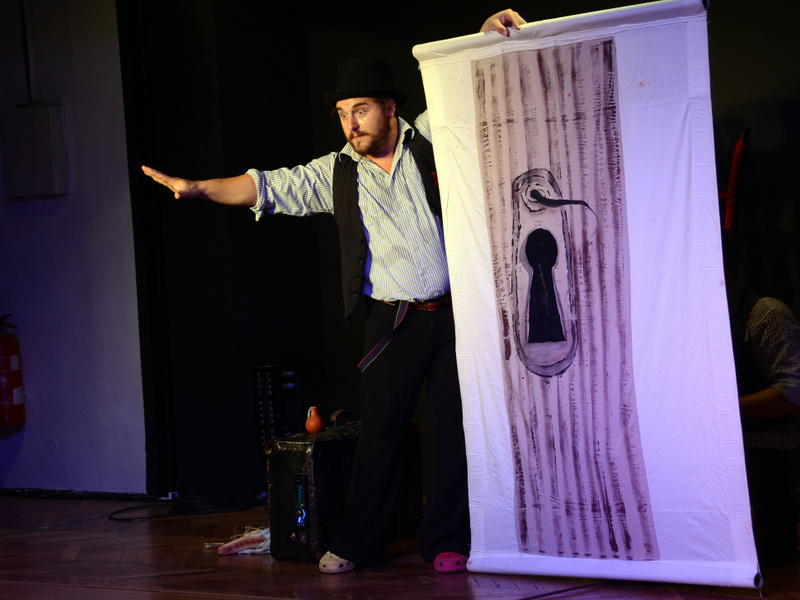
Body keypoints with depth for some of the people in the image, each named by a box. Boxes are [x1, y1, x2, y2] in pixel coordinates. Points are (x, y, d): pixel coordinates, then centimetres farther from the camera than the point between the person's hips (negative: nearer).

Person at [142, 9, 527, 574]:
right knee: (381, 429, 1)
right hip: (394, 323, 0)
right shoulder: (335, 174, 6)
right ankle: (358, 543, 13)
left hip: (455, 314, 0)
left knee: (456, 425, 2)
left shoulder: (432, 138, 5)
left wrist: (486, 36, -10)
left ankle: (447, 542, 13)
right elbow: (269, 186, 3)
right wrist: (198, 187, -7)